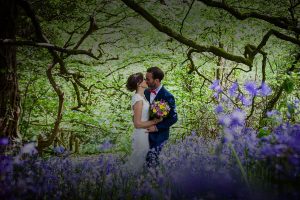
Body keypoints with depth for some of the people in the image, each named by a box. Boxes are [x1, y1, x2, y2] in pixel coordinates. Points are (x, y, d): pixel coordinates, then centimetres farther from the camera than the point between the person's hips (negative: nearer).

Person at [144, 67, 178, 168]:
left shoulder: (167, 96, -20)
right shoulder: (147, 92, 1)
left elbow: (173, 118, -16)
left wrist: (157, 127, -19)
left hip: (158, 135, -6)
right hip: (146, 132, 6)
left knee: (151, 161, 0)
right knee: (146, 159, 14)